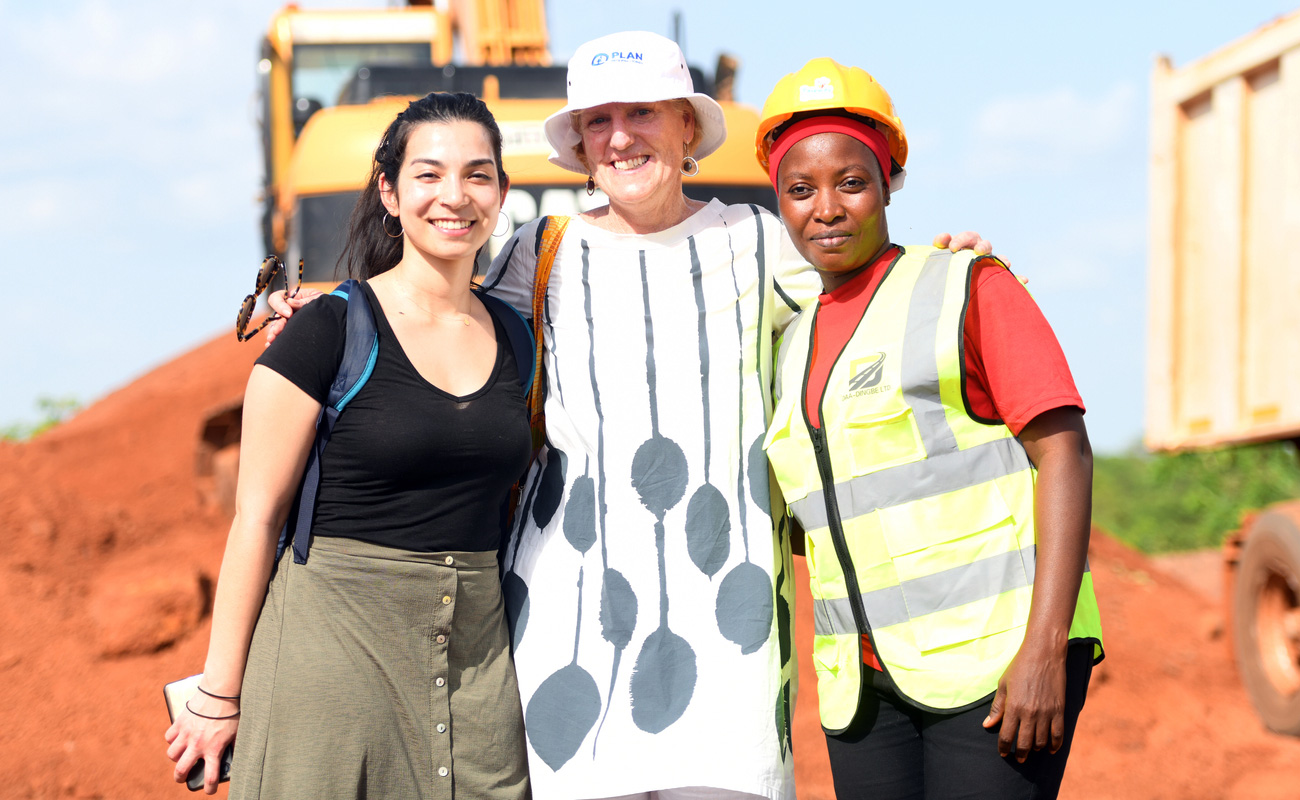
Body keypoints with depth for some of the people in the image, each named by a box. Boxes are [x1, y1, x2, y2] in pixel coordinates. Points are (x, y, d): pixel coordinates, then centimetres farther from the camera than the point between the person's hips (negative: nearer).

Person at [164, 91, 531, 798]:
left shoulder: (512, 338, 9)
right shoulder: (328, 332, -6)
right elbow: (257, 516, -6)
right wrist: (220, 696, -6)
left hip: (477, 651, 5)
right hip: (337, 638, -4)